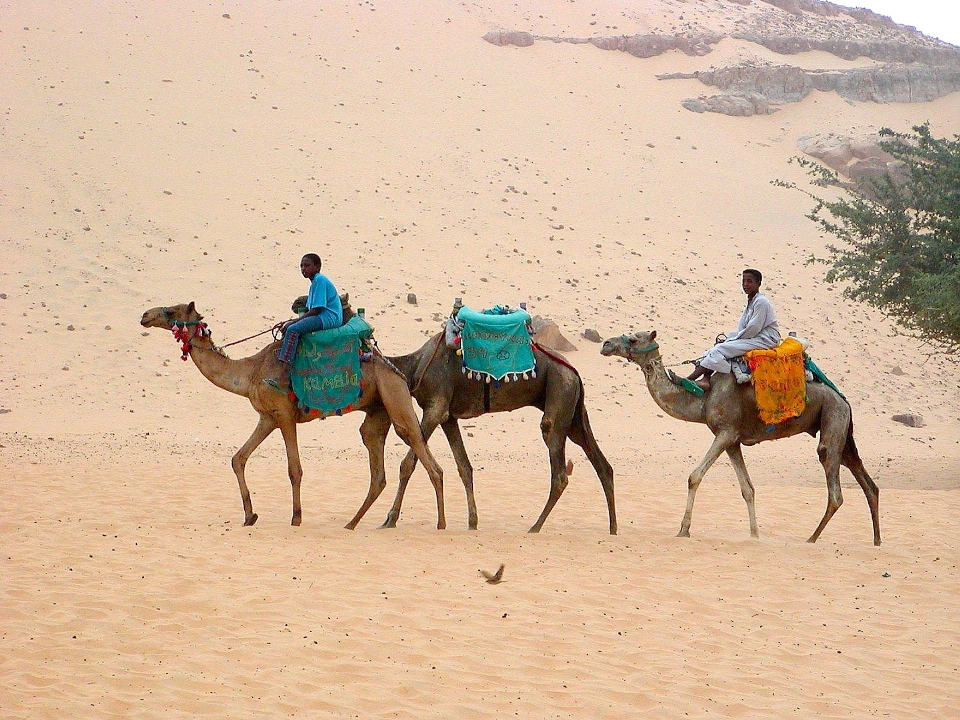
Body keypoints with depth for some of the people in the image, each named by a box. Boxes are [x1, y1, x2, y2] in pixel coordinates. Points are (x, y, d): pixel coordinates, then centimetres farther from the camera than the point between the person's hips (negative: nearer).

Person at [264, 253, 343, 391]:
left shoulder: (320, 280, -11)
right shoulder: (315, 281, 21)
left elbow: (315, 310, -16)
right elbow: (310, 310, 21)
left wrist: (293, 322, -12)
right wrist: (291, 321, 9)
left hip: (329, 317, -11)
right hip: (322, 318, 11)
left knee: (293, 329, -25)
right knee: (288, 328, 5)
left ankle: (283, 378, -31)